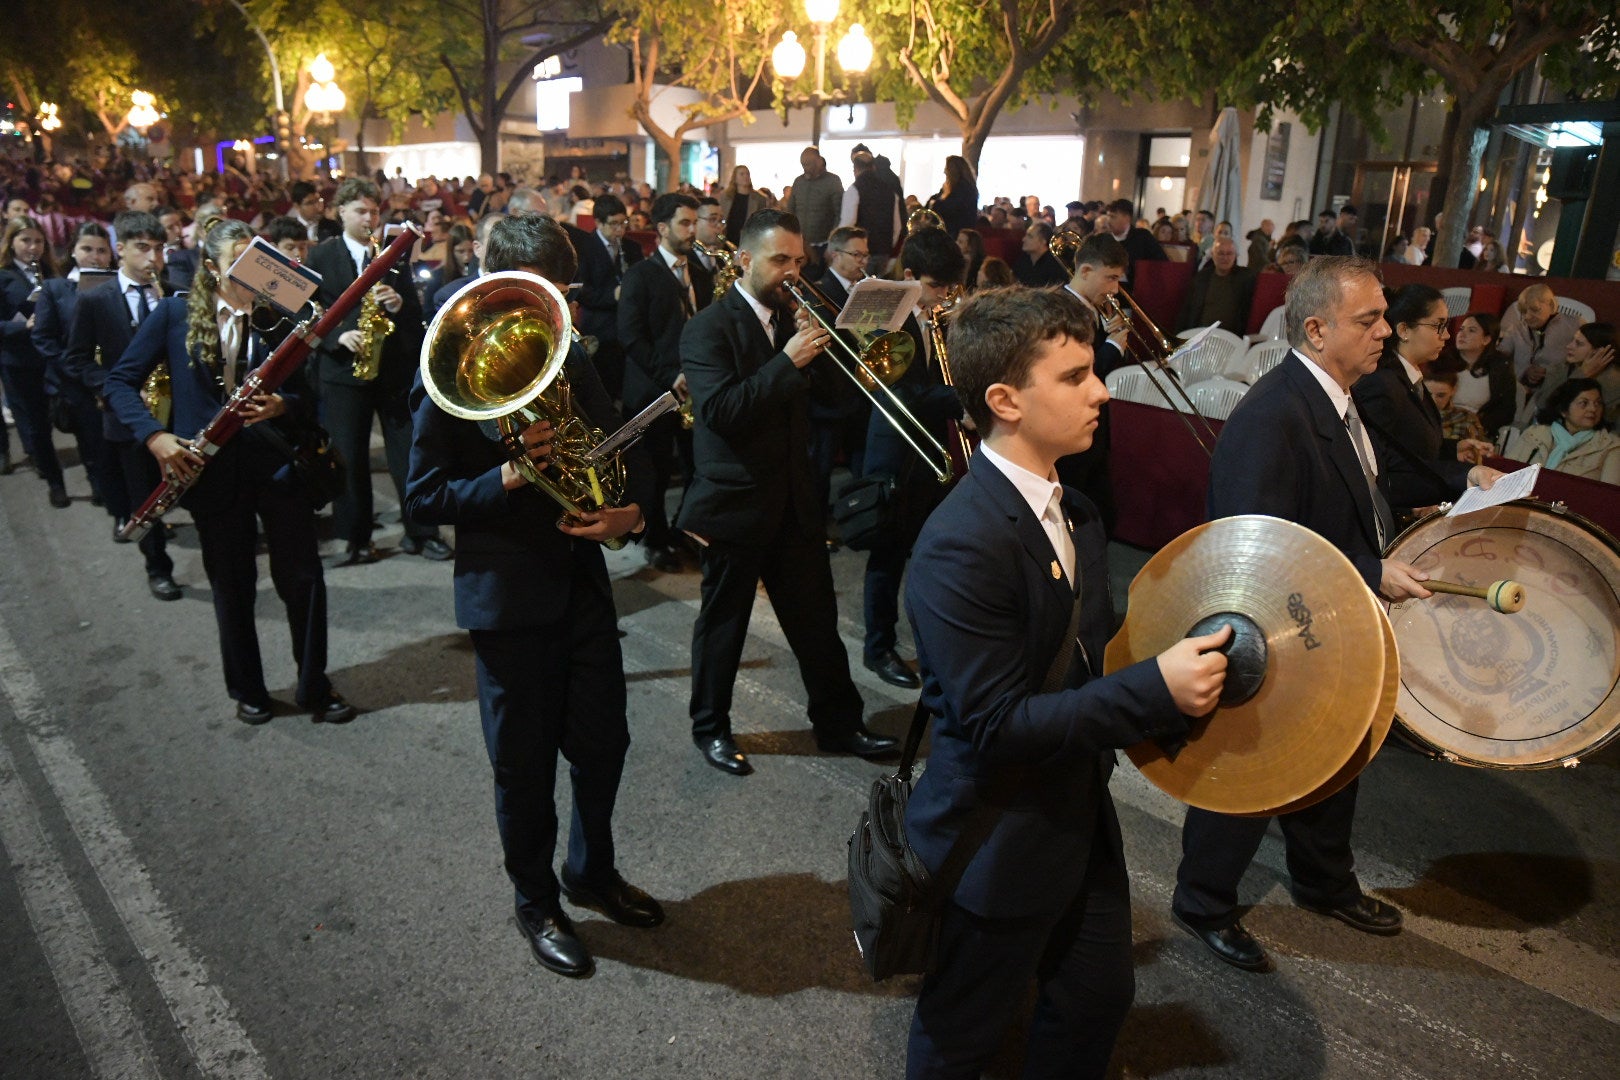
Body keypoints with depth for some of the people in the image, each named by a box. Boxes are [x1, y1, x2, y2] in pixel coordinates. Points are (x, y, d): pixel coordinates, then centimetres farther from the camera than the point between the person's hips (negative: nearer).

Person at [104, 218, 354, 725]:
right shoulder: (174, 314, 1)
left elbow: (306, 398, 3)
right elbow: (119, 381, 2)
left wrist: (282, 406, -20)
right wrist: (155, 435, -13)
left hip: (278, 462, 1)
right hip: (212, 469, 0)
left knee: (302, 578, 2)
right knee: (232, 585, 10)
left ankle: (315, 687, 18)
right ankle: (247, 690, 28)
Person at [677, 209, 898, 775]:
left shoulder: (791, 317, 9)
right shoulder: (708, 328, -11)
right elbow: (720, 411, -24)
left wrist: (818, 353, -10)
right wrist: (788, 360, -28)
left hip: (794, 500, 6)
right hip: (733, 503, -6)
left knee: (817, 618, 11)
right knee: (723, 622, 10)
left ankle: (838, 722, 26)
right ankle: (710, 727, 28)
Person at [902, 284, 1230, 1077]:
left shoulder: (1072, 512, 1)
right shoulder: (962, 546, -29)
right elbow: (996, 723, -28)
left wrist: (1183, 674, -4)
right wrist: (1156, 688, -31)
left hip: (1081, 821, 8)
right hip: (996, 852, -8)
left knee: (1098, 1000, 25)